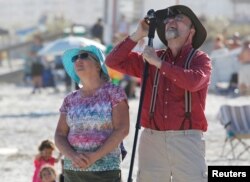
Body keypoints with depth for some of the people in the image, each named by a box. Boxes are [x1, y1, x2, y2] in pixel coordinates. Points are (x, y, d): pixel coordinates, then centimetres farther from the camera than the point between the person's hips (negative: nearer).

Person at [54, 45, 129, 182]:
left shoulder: (113, 93, 0)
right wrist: (72, 156, -13)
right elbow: (60, 135, 8)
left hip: (105, 171, -4)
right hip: (72, 171, 4)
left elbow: (122, 129, -8)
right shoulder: (70, 100, 12)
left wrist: (95, 156, -17)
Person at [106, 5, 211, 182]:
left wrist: (159, 63, -11)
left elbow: (193, 81, -18)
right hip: (152, 139, 4)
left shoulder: (199, 59, 4)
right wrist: (138, 35, 5)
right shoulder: (150, 58, 17)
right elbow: (113, 61, 13)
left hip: (187, 140, -4)